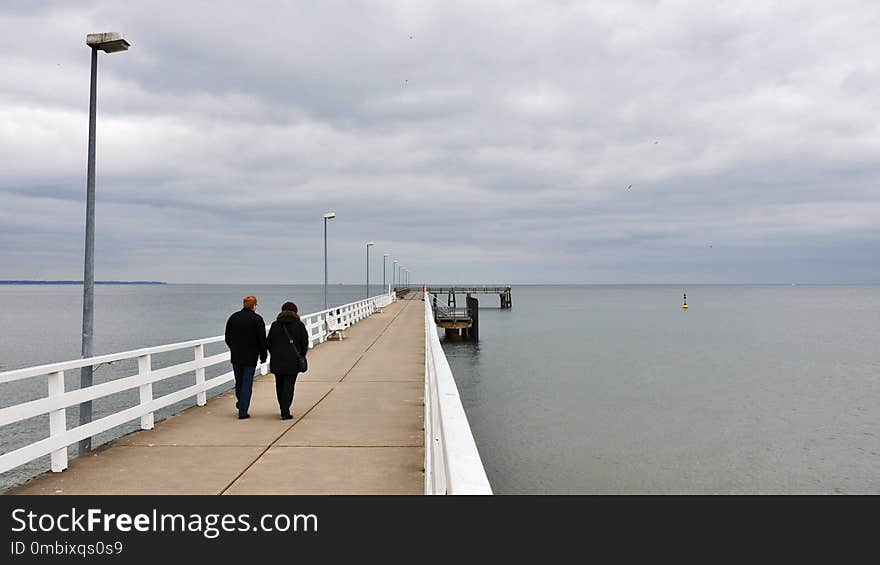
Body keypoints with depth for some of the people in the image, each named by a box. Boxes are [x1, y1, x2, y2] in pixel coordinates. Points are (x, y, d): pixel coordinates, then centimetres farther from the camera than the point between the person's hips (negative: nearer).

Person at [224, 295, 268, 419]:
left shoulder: (233, 317, 5)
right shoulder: (257, 319, -9)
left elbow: (227, 338, 12)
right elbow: (262, 339, -9)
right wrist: (263, 356, 1)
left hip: (235, 356, 5)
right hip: (250, 357, -4)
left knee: (238, 381, 20)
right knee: (247, 383, 0)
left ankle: (240, 403, 39)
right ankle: (243, 411, -1)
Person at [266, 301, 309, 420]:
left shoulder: (275, 325, 5)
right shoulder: (299, 325, -1)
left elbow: (268, 343, 7)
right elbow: (305, 343, 1)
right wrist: (301, 357, 13)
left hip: (277, 361, 3)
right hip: (293, 361, -3)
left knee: (279, 385, 14)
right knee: (289, 385, -1)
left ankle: (283, 410, 23)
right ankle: (285, 412, -7)